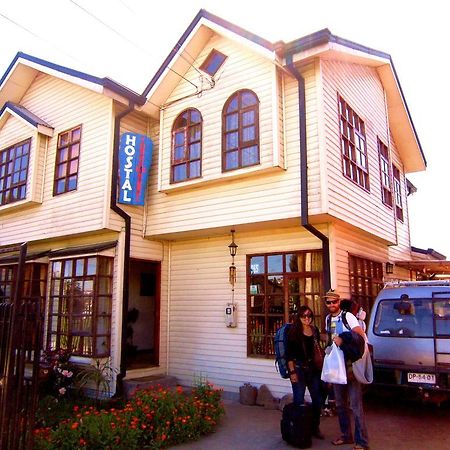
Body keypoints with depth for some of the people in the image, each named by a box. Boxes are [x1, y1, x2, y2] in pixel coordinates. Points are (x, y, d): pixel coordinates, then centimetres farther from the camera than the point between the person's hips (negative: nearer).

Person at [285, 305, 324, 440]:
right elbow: (289, 354, -10)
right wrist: (292, 371, -15)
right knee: (299, 401, -1)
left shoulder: (315, 331, 6)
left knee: (317, 399, 11)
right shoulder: (294, 332, -8)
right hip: (299, 368, -5)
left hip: (314, 368, 5)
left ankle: (315, 428, 28)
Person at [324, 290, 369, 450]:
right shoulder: (328, 319, 11)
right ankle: (346, 435, 29)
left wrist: (343, 339, -27)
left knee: (355, 404, -5)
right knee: (340, 404, 15)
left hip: (351, 364, -7)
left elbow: (361, 335, -21)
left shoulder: (347, 316, -10)